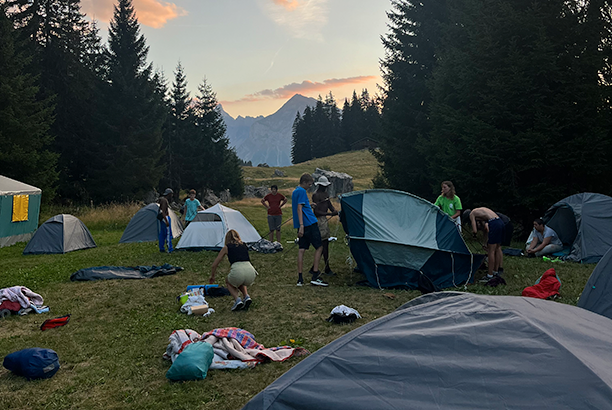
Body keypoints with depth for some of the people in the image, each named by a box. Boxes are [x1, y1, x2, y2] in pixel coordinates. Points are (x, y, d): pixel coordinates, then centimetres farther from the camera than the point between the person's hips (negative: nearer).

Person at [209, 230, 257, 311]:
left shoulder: (226, 247, 19)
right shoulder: (244, 245, 27)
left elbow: (214, 265, 27)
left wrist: (212, 276, 47)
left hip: (237, 272, -4)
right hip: (251, 272, 4)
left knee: (228, 282, 32)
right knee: (240, 282, 38)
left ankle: (237, 300, 8)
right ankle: (246, 297, 14)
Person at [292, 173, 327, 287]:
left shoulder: (294, 191, 19)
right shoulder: (302, 191, -11)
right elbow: (299, 208, -20)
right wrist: (301, 225, -24)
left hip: (302, 225, 9)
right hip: (309, 224, -9)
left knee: (301, 249, 7)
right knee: (319, 247, -1)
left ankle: (300, 279, 6)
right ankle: (315, 277, -3)